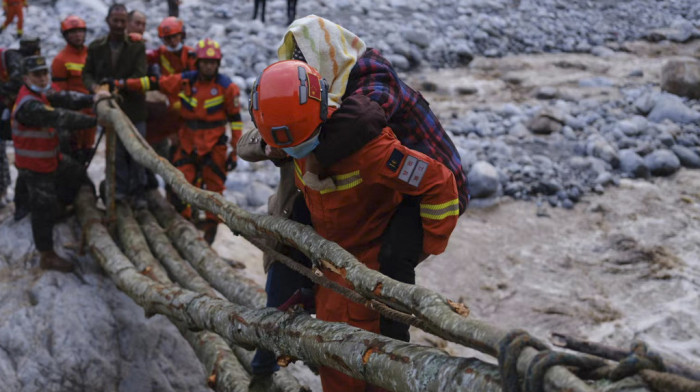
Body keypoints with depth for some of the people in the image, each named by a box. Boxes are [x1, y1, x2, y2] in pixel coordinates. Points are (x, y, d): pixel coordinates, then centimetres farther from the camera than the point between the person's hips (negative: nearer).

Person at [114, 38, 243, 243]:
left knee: (213, 188, 3)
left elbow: (235, 119, -3)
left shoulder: (227, 87, -7)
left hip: (214, 145, -2)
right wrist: (121, 84, -4)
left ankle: (210, 226, 20)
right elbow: (154, 83, 0)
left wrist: (235, 151, -5)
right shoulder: (185, 81, -1)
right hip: (188, 143, 3)